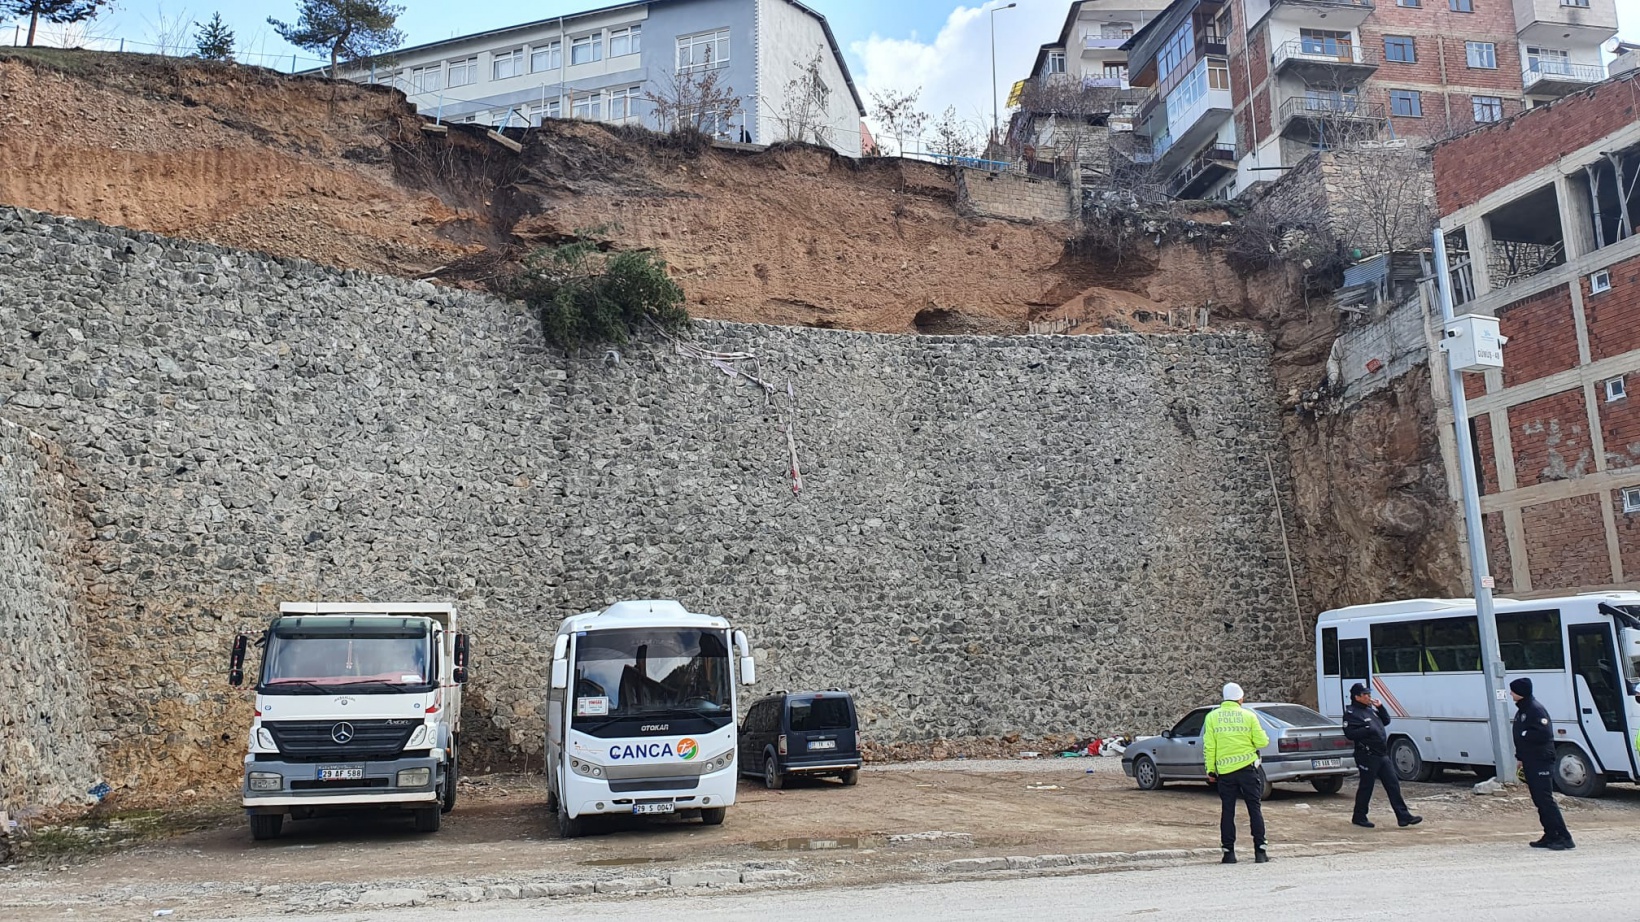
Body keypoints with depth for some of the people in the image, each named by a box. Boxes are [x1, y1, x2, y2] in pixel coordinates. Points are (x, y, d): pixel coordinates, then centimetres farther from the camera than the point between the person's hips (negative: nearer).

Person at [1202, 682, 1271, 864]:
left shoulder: (1212, 717, 1)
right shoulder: (1248, 716, -2)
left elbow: (1208, 747, -1)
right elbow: (1261, 742, -2)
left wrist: (1210, 770, 6)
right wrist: (1263, 736, 21)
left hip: (1224, 771, 1)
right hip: (1248, 768, -1)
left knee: (1227, 812, 7)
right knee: (1255, 809, 7)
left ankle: (1229, 852, 6)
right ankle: (1260, 851, 6)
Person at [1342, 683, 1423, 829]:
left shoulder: (1370, 710, 17)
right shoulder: (1352, 713, -11)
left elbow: (1386, 721, 21)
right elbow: (1350, 733, -20)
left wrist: (1380, 707, 8)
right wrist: (1368, 730, -22)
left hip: (1382, 755, 8)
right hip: (1368, 756, -8)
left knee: (1393, 785, 5)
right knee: (1366, 787, 1)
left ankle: (1404, 817, 7)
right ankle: (1359, 817, 13)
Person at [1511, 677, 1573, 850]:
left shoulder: (1536, 710, -14)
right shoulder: (1521, 711, 16)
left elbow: (1545, 733, -24)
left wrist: (1525, 735, -15)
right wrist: (1520, 758, 19)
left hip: (1541, 762, -10)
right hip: (1530, 762, 10)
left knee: (1545, 799, -11)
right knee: (1539, 800, 10)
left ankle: (1564, 837, -8)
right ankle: (1551, 836, 15)